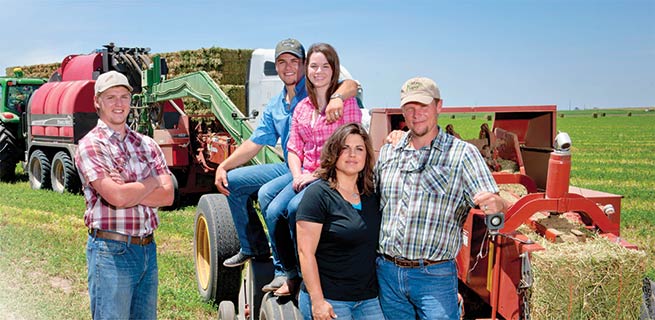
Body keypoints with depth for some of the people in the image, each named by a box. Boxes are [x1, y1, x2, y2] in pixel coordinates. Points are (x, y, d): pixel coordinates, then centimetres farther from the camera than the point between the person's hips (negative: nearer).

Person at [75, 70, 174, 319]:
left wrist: (127, 190, -13)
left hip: (148, 249, 6)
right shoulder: (91, 146, -7)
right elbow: (117, 198, -20)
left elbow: (167, 195, -1)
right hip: (111, 251, -6)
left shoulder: (146, 145, 10)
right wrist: (150, 183, -4)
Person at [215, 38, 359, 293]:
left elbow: (351, 85, -26)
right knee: (233, 182, 7)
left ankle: (286, 269, -22)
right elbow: (255, 143, 15)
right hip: (288, 167, 8)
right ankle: (254, 248, 17)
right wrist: (223, 167, 6)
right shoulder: (274, 106, 15)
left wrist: (337, 97, -48)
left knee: (267, 193, -31)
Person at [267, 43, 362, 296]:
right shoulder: (301, 108, 15)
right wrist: (298, 175, -6)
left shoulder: (346, 101, -5)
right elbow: (293, 148, 14)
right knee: (273, 211, -16)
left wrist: (317, 175, -15)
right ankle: (291, 275, -1)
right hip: (306, 175, 6)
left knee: (295, 208, -28)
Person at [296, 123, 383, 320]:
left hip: (368, 300, 6)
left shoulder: (371, 194, 8)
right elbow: (305, 252, -13)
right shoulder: (318, 194, -9)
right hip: (329, 302, -6)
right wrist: (317, 301, -17)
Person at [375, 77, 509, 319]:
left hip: (434, 277, -4)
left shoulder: (463, 153, -1)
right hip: (387, 272, 4)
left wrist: (495, 205, -32)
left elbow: (495, 205, -8)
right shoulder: (387, 153, 10)